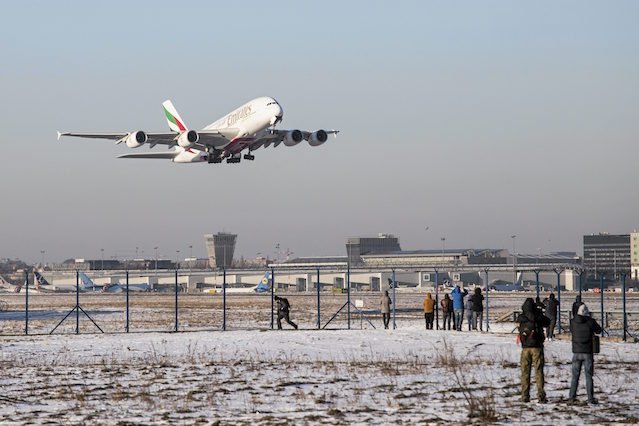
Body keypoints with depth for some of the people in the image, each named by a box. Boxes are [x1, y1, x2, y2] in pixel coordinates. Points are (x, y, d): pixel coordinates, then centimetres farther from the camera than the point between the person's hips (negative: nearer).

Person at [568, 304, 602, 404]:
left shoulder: (573, 322, -3)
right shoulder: (590, 321, -10)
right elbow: (598, 330, 8)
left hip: (576, 352, 2)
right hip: (588, 352, -2)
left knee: (575, 375, 13)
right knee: (589, 376, 3)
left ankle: (572, 396, 12)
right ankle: (590, 398, -1)